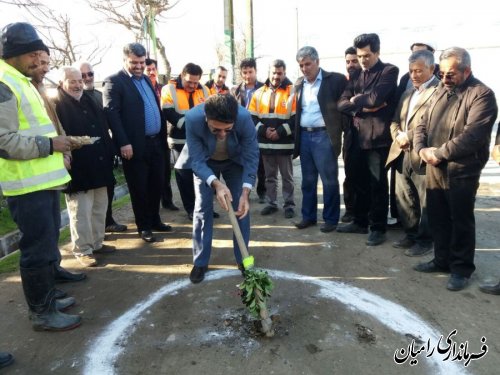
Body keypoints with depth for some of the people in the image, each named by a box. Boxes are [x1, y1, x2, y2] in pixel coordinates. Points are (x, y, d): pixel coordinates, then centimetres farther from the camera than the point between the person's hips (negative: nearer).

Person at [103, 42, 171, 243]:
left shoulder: (146, 79, 17)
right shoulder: (114, 81, -6)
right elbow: (111, 113, -15)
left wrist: (163, 136, 14)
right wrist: (123, 143, -22)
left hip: (156, 142, 7)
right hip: (135, 145, -7)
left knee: (156, 185, 14)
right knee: (139, 188, 4)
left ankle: (155, 220, 31)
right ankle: (144, 226, 19)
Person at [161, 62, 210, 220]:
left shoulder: (203, 90, 7)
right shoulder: (169, 90, -6)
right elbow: (170, 114, -15)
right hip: (181, 141, -3)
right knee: (185, 175, 5)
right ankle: (191, 208, 17)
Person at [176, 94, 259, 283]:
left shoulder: (245, 118, -36)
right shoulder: (193, 119, -37)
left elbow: (251, 156, -26)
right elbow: (197, 160, -30)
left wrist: (245, 192, -35)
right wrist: (216, 184, -47)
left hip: (236, 161, 1)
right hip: (205, 162, 0)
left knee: (241, 207, -4)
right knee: (202, 208, -4)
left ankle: (242, 259, 13)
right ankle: (200, 262, 10)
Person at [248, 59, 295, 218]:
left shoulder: (292, 91, -3)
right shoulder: (259, 92, 9)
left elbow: (296, 119, -9)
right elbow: (252, 117, 6)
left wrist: (280, 132, -15)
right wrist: (263, 130, -9)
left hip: (284, 143, -4)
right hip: (265, 143, 4)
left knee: (287, 177, 6)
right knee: (270, 176, 13)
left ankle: (289, 205, 17)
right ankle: (271, 203, 24)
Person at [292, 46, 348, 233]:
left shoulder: (335, 80, -4)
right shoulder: (299, 83, 12)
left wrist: (343, 130, -7)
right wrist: (296, 135, 10)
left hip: (324, 136, -5)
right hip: (304, 136, 5)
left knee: (329, 180, 1)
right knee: (308, 180, 12)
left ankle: (330, 219, 13)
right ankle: (308, 216, 23)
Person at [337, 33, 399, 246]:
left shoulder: (389, 71, -3)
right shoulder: (356, 75, 15)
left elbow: (376, 98, -18)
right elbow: (342, 104, 5)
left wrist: (356, 100, -2)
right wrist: (363, 107, -10)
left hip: (378, 136, -6)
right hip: (358, 136, 6)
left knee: (377, 184, 2)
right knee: (360, 183, 14)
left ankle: (378, 228, 13)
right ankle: (360, 222, 27)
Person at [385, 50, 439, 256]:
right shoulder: (408, 92, 20)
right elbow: (395, 120, 17)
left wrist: (410, 137, -15)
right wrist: (398, 135, -4)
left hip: (423, 156, -8)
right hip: (402, 155, 8)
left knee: (426, 201, 4)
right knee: (404, 199, 15)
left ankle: (425, 240, 19)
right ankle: (411, 234, 30)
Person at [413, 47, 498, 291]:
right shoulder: (441, 91, 14)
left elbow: (471, 136, -20)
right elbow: (423, 124, 11)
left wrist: (439, 153, -17)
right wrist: (421, 148, -7)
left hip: (462, 172, -7)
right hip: (434, 169, 7)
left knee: (461, 221, 5)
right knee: (437, 219, 15)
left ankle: (461, 268, 21)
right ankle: (442, 260, 31)